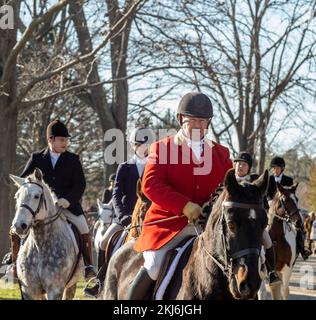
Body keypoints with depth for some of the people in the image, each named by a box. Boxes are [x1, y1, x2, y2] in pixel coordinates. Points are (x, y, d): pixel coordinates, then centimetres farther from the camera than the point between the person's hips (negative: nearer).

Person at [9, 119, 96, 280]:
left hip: (67, 205, -1)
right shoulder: (36, 158, 7)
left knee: (83, 229, -19)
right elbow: (23, 180, 11)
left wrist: (67, 200, -17)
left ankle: (88, 266, -7)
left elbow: (80, 184, 0)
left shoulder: (73, 160, 6)